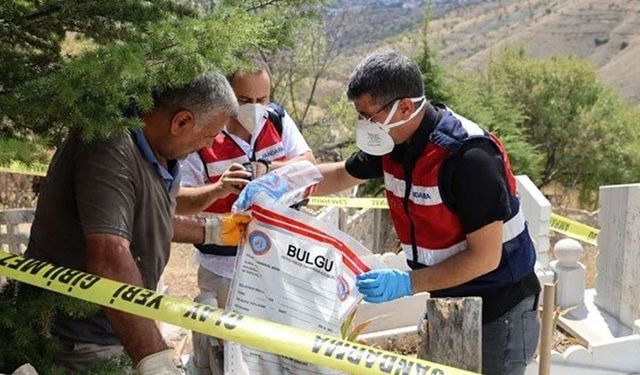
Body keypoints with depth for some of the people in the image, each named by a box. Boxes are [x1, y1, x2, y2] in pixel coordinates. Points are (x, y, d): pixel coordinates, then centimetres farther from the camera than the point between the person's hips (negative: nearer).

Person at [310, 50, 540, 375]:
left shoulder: (467, 157, -29)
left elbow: (484, 257, -26)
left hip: (498, 312, -7)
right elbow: (342, 175, 13)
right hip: (446, 301, 7)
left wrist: (407, 284, -28)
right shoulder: (393, 141, -5)